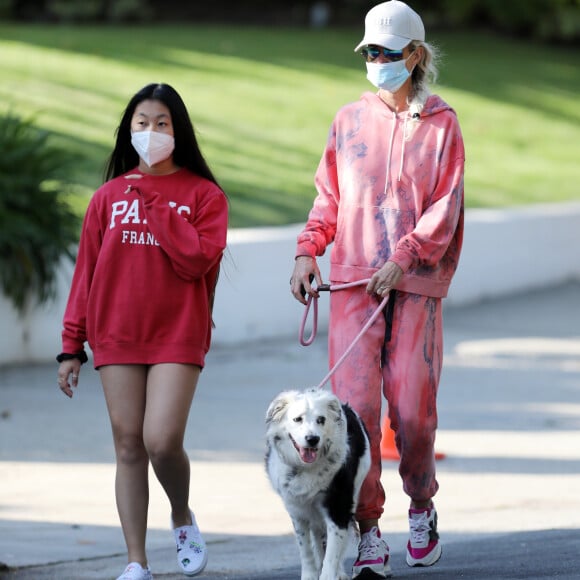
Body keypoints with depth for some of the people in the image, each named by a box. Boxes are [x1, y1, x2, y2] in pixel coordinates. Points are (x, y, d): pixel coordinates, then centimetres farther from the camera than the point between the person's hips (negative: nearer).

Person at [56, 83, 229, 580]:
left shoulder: (204, 195, 2)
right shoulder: (109, 197, 10)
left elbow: (196, 260, -13)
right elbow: (86, 272, 11)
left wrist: (155, 203, -12)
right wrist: (72, 345, 8)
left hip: (178, 335, -3)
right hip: (117, 336, 3)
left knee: (162, 440, -15)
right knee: (129, 446, 1)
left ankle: (182, 516, 16)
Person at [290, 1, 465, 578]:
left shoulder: (441, 125, 4)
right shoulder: (349, 121, 12)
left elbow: (445, 207, -3)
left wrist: (404, 257, -16)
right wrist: (307, 251, 0)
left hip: (415, 285, -2)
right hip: (353, 282, 2)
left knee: (413, 408, -6)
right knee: (355, 405, -10)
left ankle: (421, 506, 22)